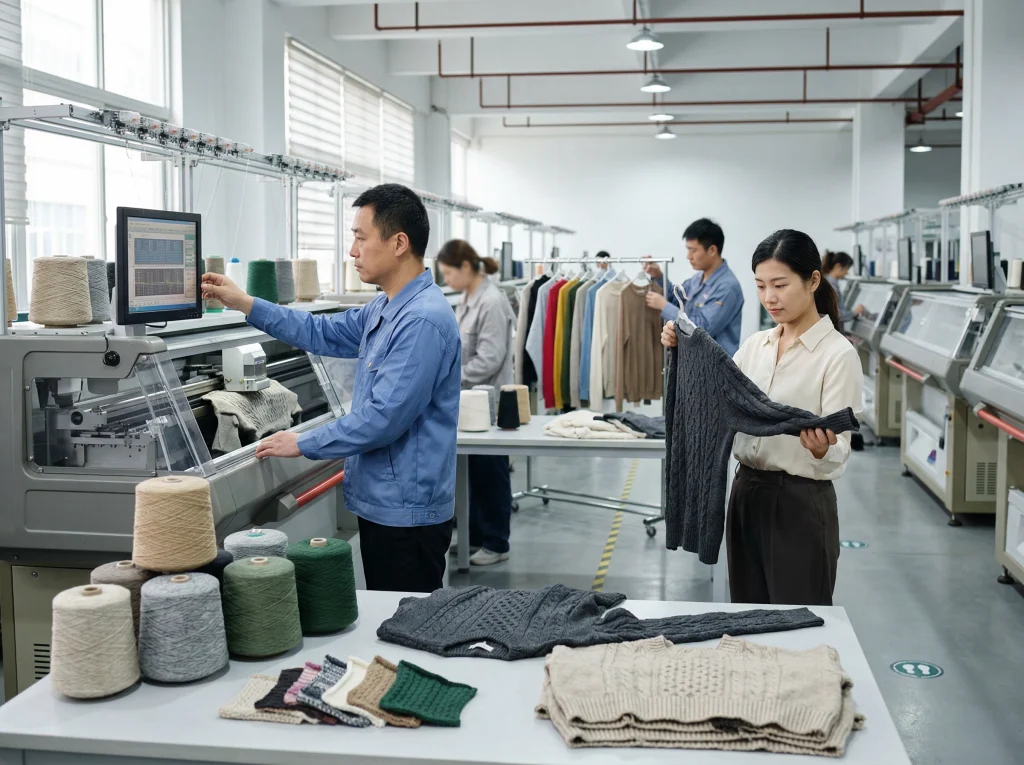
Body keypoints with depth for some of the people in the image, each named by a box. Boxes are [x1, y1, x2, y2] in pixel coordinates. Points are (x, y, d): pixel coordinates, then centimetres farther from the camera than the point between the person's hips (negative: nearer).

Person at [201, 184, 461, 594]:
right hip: (382, 503, 10)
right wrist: (244, 304, 14)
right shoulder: (385, 309, 10)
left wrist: (302, 444, -14)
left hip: (406, 513, -10)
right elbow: (322, 333, 20)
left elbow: (383, 417, -25)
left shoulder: (423, 321, -23)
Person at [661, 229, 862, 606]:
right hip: (746, 496, 7)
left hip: (801, 506, -6)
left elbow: (838, 458, -18)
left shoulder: (838, 354, -13)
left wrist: (822, 449, -40)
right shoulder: (755, 344, 7)